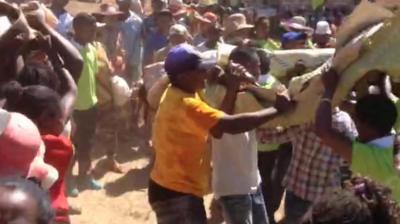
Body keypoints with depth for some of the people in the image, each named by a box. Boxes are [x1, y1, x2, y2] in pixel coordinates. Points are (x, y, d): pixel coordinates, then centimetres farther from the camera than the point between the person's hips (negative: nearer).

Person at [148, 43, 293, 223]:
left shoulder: (175, 95, 5)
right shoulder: (185, 104, -25)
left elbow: (219, 126, 2)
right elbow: (232, 125, -33)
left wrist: (232, 88, -7)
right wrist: (277, 109, -23)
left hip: (172, 188, 10)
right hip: (177, 193, -10)